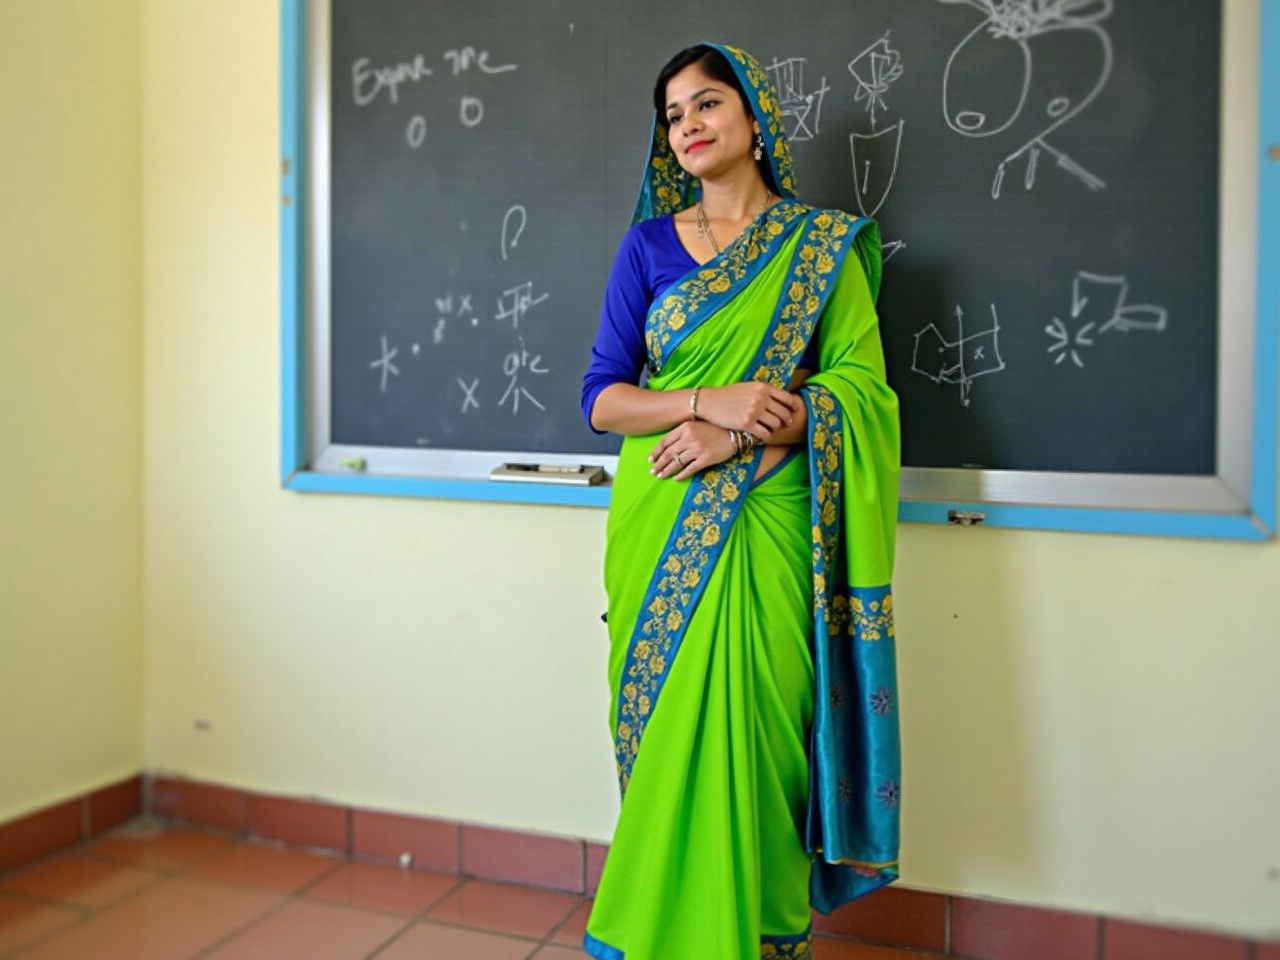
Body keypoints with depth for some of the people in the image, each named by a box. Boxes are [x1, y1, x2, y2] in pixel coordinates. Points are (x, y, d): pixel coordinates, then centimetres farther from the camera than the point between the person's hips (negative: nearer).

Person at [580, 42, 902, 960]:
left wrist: (739, 434, -16)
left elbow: (859, 383, -3)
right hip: (659, 528, 2)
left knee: (754, 734, -1)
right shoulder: (649, 244, 10)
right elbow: (603, 396, 3)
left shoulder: (824, 244, 7)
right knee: (666, 738, 4)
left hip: (767, 528, -1)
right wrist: (709, 400, -14)